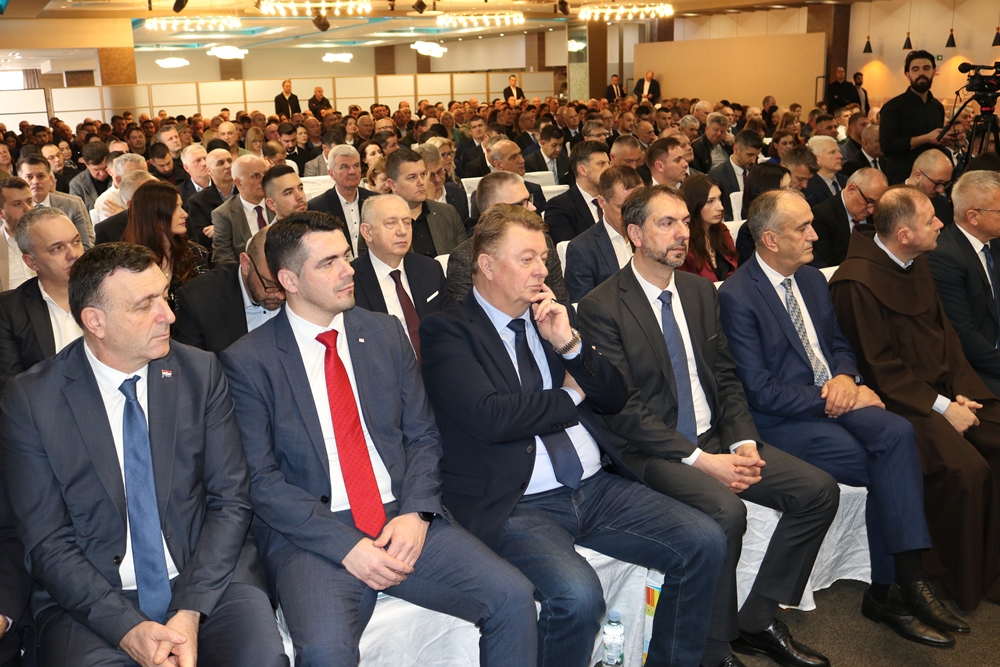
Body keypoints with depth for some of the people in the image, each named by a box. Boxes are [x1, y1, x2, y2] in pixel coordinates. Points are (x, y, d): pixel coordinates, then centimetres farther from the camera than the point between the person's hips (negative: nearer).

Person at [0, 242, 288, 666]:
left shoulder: (201, 373, -1)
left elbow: (230, 501, -1)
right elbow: (47, 542, -4)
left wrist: (191, 611, -13)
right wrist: (127, 627, -16)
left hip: (207, 580, 1)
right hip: (91, 598, 0)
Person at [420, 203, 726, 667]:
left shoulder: (550, 317, 15)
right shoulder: (446, 330, -5)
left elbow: (615, 398, 13)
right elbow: (490, 417, -19)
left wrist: (569, 343, -4)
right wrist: (570, 396, -3)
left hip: (596, 488, 7)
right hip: (517, 504, -6)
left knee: (704, 543, -5)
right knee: (577, 594, -31)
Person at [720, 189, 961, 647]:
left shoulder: (812, 280, 13)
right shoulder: (736, 297, -12)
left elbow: (839, 344, 20)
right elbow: (758, 389, -15)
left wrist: (844, 377, -4)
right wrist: (830, 400, -16)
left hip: (834, 400, 7)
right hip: (782, 419, -6)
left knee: (897, 433, -22)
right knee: (888, 470, -21)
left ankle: (889, 589, -18)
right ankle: (900, 585, -4)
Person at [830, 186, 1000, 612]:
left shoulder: (916, 264, 11)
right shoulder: (857, 283, -17)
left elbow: (944, 332, 15)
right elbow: (881, 369, -16)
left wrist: (962, 391, 1)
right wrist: (942, 408, -15)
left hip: (943, 389, 9)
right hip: (900, 401, -9)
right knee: (965, 469, -25)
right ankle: (959, 587, -4)